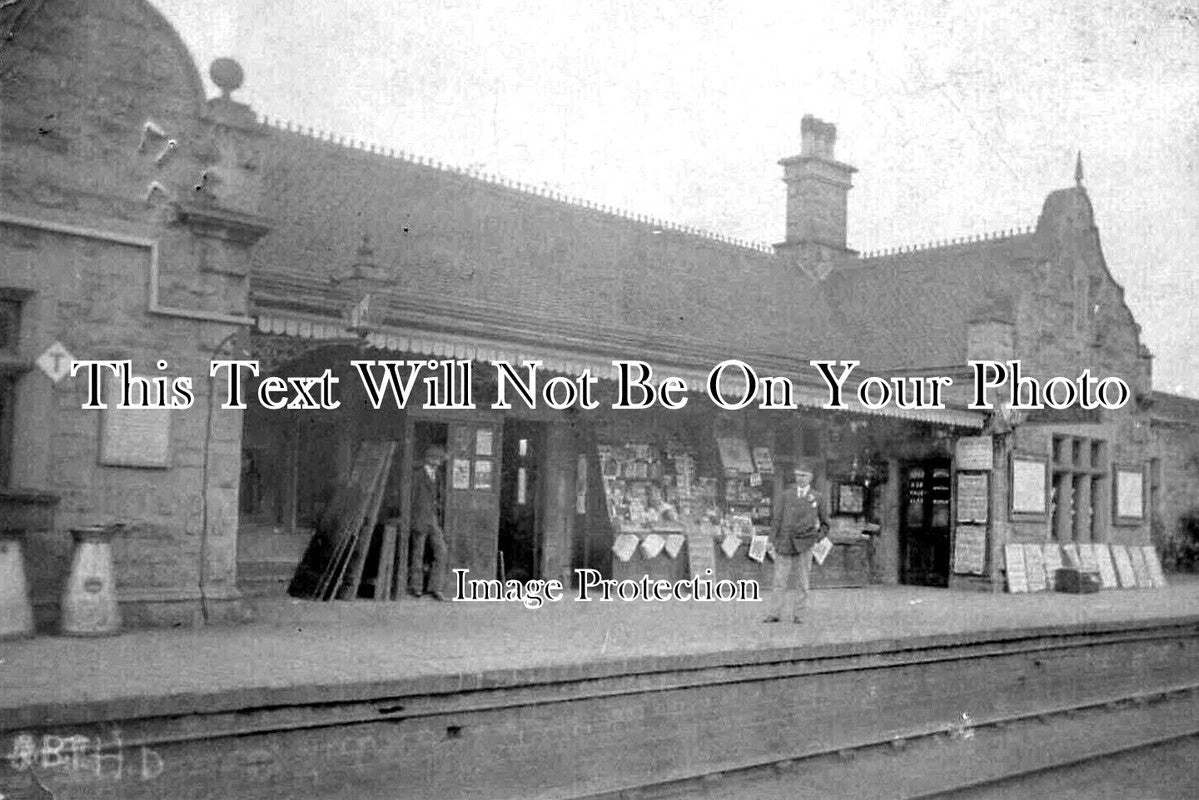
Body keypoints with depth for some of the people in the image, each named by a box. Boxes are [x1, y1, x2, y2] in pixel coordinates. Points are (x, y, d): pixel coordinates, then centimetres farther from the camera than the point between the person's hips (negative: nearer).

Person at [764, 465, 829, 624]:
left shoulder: (817, 499, 9)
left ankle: (798, 615, 8)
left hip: (804, 545, 0)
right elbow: (778, 518, 8)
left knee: (802, 583, 2)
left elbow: (825, 523, 17)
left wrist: (818, 537, 3)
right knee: (779, 580, -1)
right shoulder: (787, 495, 9)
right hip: (784, 543, 0)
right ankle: (774, 613, 1)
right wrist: (773, 540, 1)